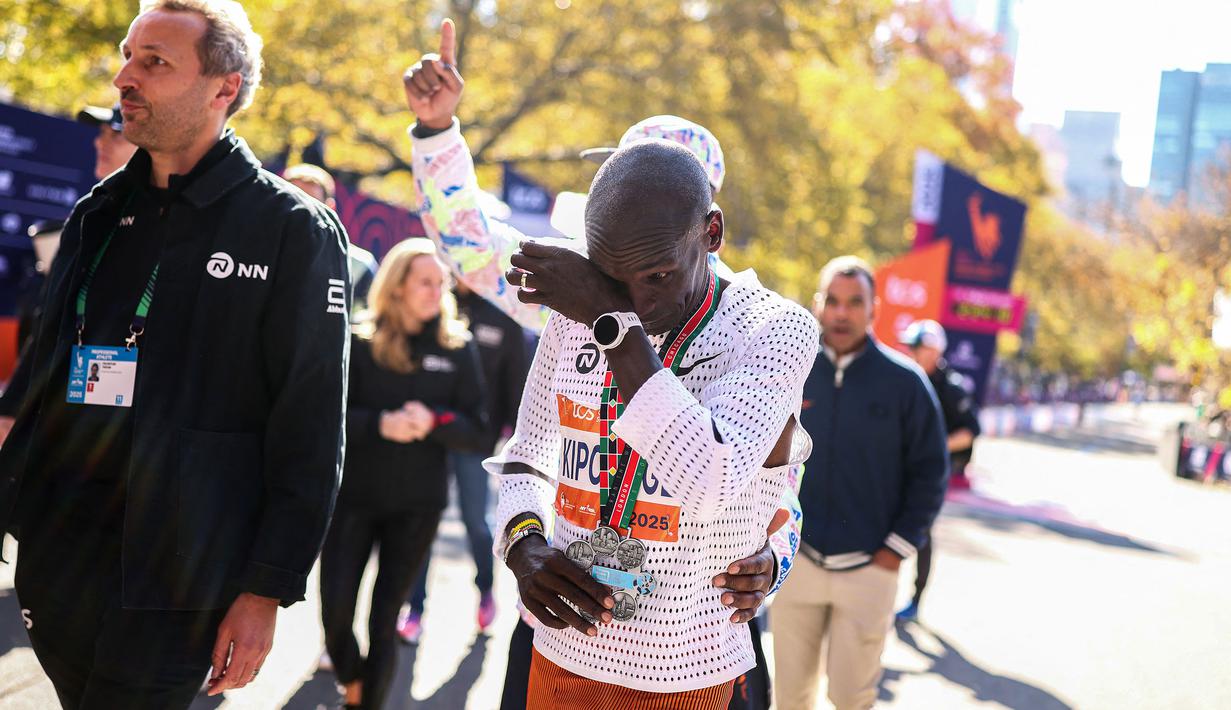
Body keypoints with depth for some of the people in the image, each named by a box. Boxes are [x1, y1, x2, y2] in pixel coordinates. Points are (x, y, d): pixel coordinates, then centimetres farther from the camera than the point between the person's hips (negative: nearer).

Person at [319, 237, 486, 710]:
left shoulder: (458, 347, 1)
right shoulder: (359, 340, -3)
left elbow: (476, 429, -1)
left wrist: (433, 423, -20)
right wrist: (380, 424, -23)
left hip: (418, 504, 1)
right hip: (353, 495, 0)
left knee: (385, 619, 5)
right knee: (335, 611, -2)